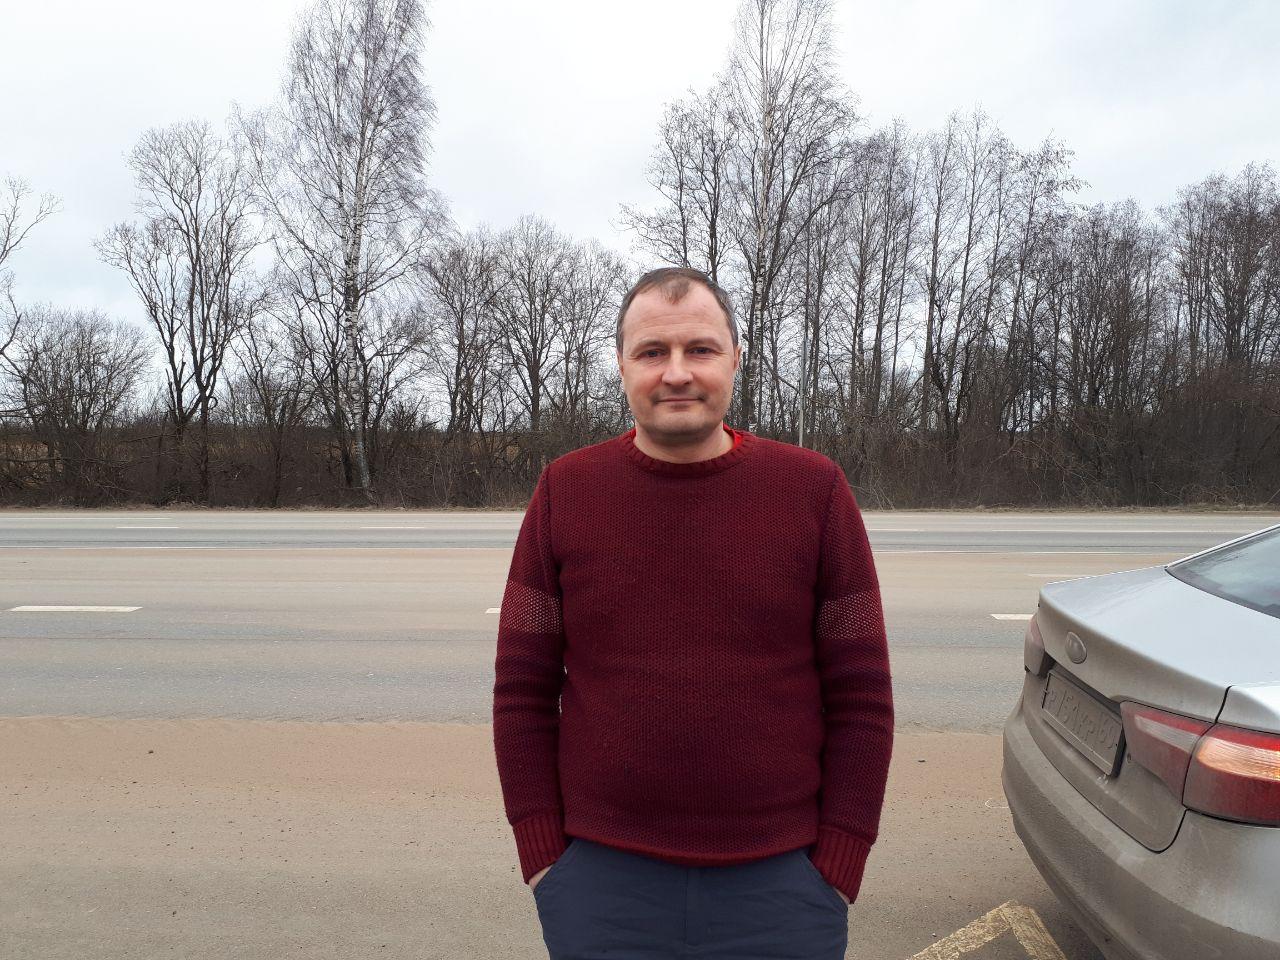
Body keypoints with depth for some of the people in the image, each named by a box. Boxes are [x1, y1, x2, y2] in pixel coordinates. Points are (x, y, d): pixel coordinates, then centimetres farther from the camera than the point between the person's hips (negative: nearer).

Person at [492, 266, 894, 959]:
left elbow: (861, 699, -3)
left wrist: (836, 871, -4)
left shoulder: (815, 489, -5)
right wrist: (542, 858, -2)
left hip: (779, 884, 0)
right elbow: (522, 692, 0)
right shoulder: (565, 491, -3)